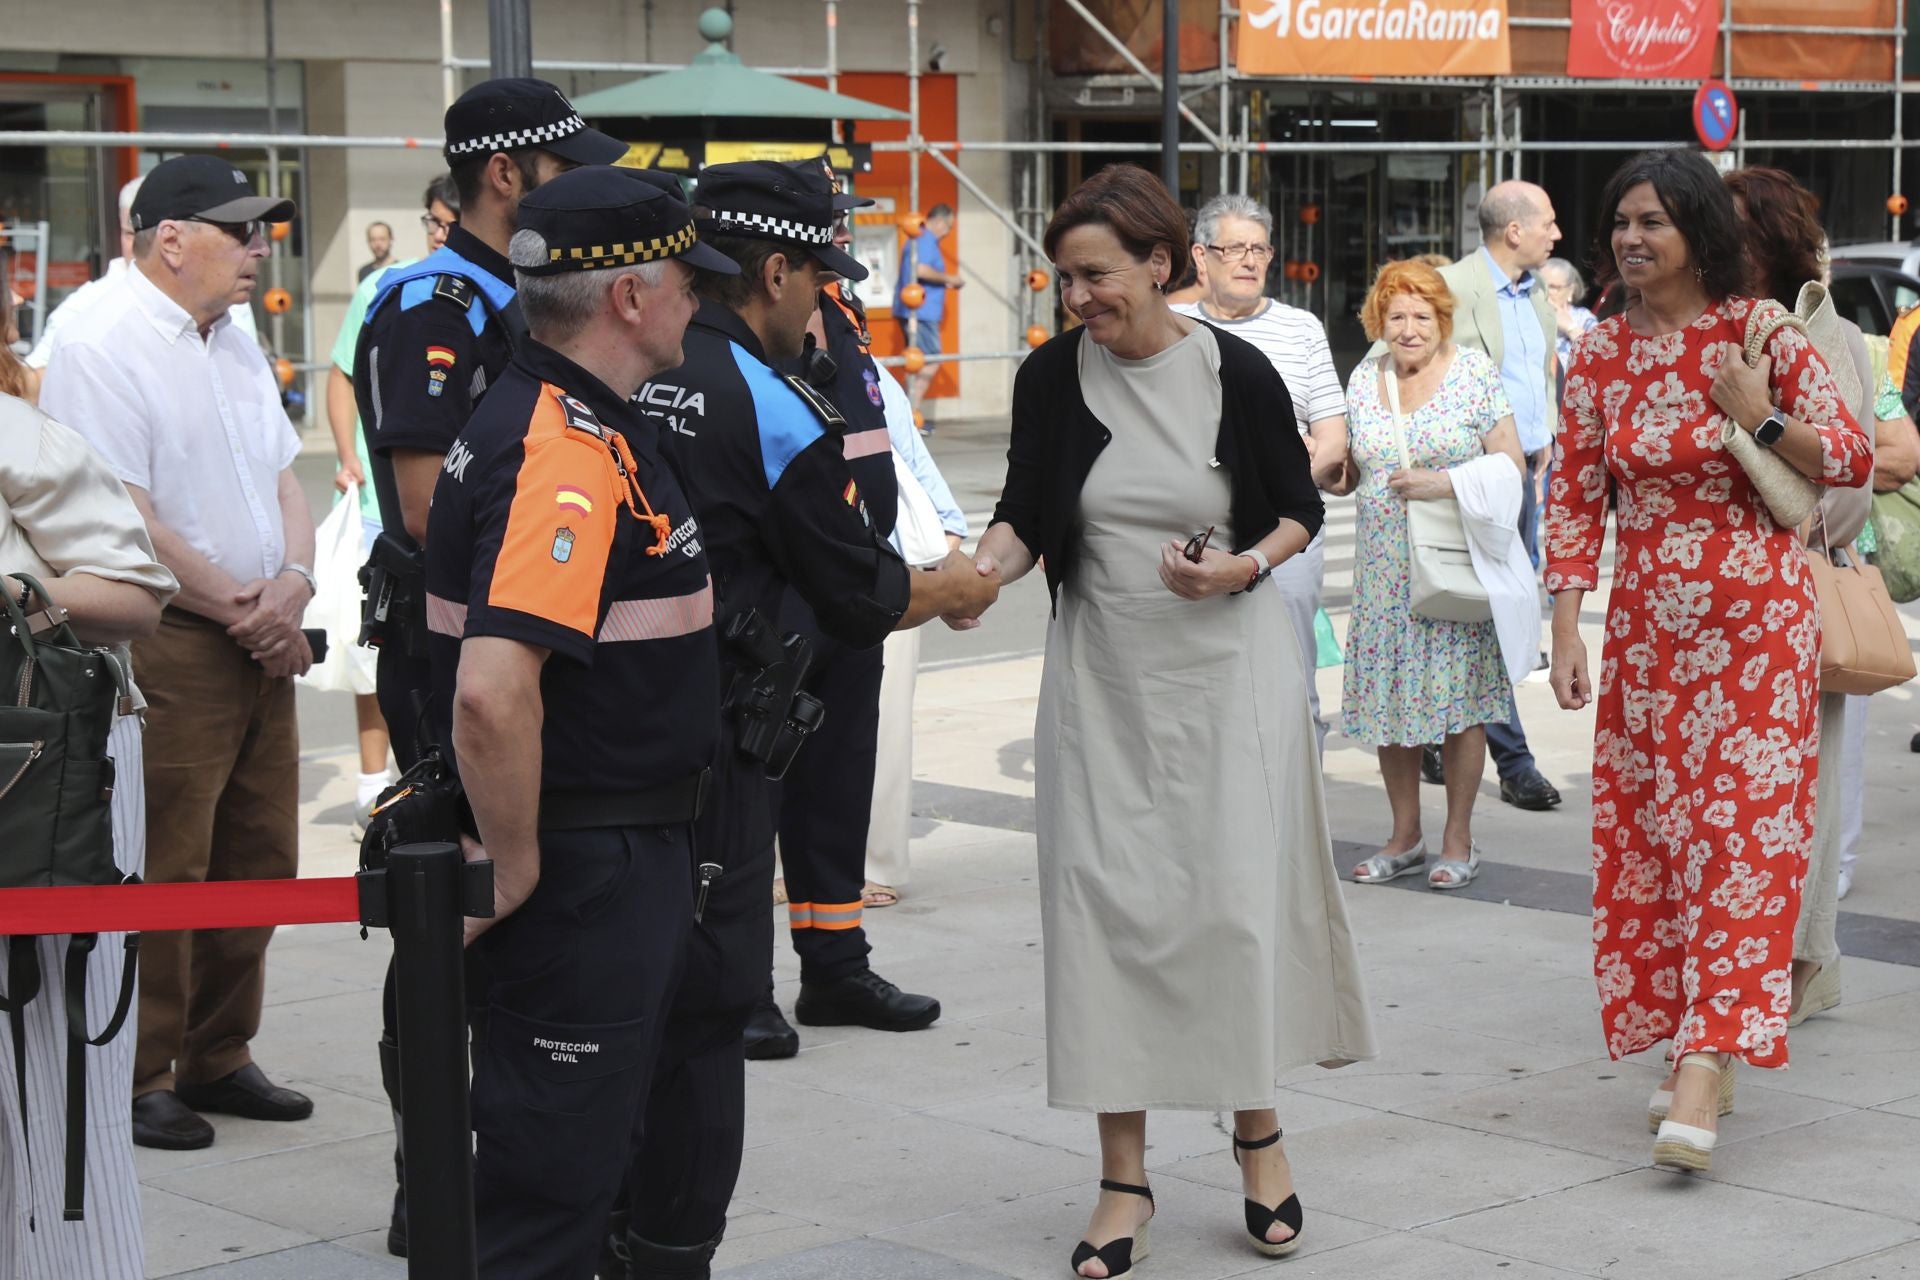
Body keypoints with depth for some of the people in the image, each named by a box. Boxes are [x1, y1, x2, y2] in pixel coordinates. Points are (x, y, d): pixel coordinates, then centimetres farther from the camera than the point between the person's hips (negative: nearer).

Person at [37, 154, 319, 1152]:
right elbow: (123, 519, -17)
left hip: (257, 644, 9)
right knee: (161, 872, -5)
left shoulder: (236, 349, 16)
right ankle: (135, 1079, 5)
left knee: (257, 859, 12)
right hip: (165, 647, -8)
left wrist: (290, 582, -3)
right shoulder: (101, 348, -11)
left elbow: (282, 478, 17)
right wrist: (239, 608, -12)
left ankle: (217, 1058, 24)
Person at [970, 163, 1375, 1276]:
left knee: (1236, 893, -2)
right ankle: (1125, 1180, 8)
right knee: (1107, 901, -1)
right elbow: (1027, 516, 5)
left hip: (1228, 663, -2)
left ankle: (1258, 1128, 22)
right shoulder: (1053, 377, -1)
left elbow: (1301, 510, 4)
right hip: (1103, 671, 2)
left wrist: (1243, 569, -14)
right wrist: (984, 570, -15)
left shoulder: (1237, 373, -7)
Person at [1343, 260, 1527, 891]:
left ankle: (1458, 839, 8)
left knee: (1458, 697, -3)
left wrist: (1442, 482, -16)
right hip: (1385, 570, 4)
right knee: (1388, 697, 4)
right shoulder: (1363, 380, 9)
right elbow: (1348, 473, 18)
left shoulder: (1474, 373, -2)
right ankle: (1404, 836, 17)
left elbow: (1511, 464, -4)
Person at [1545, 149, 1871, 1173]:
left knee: (1739, 834, -8)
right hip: (1645, 627, 4)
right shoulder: (1599, 356, 5)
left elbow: (1852, 461, 0)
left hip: (1755, 622, -4)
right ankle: (1693, 1052, 18)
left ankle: (1704, 1071, -11)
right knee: (1645, 837, 6)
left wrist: (1761, 417, -15)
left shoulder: (1761, 336, -5)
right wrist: (1566, 630, -2)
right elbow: (1574, 499, 6)